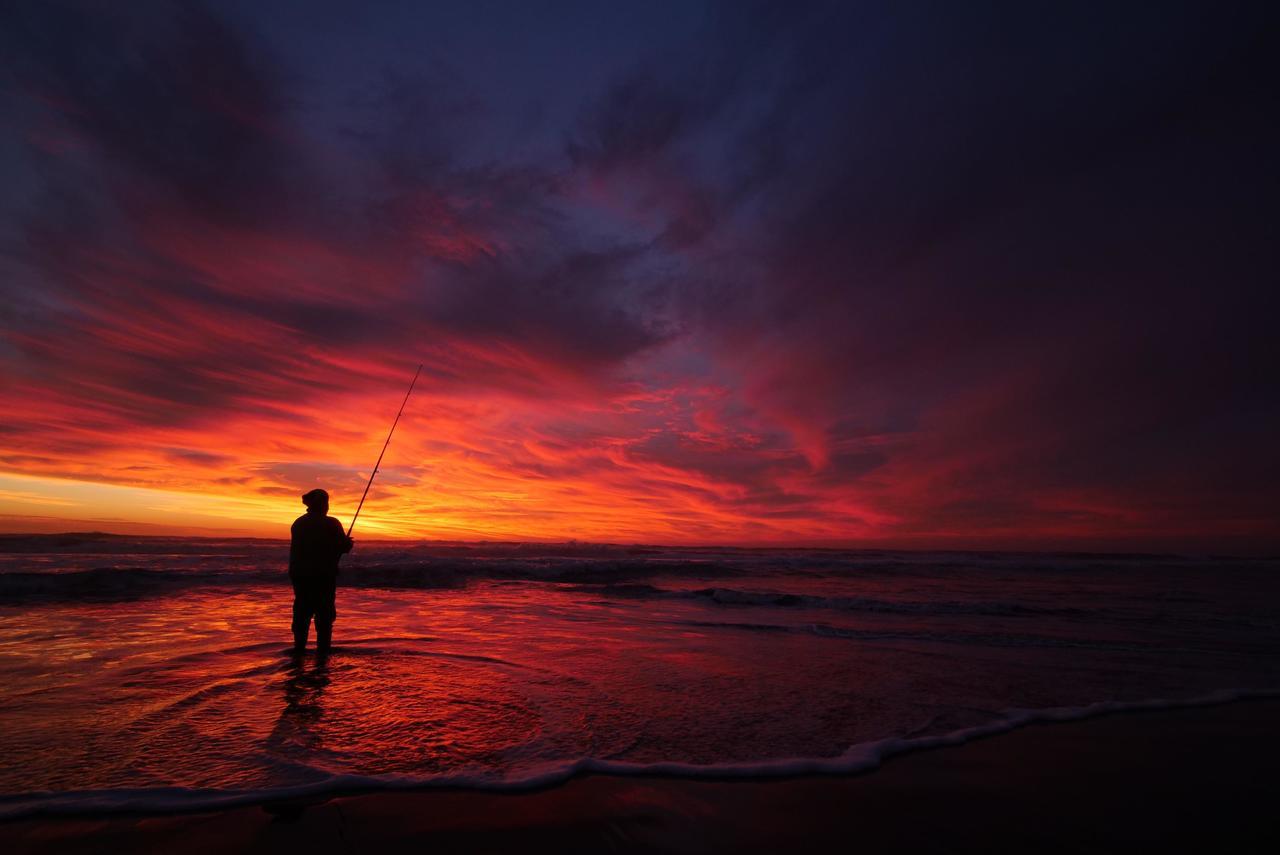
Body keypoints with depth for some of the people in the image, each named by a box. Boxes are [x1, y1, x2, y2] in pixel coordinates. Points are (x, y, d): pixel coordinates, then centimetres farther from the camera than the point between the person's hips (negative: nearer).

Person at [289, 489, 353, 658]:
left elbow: (297, 548, 14)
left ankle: (299, 647, 16)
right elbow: (344, 547, -8)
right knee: (324, 613, 2)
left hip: (300, 574, 5)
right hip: (324, 575, -5)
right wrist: (349, 542, 13)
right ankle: (322, 650, 1)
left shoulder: (298, 523, 6)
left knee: (302, 611, 14)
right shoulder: (331, 524, -11)